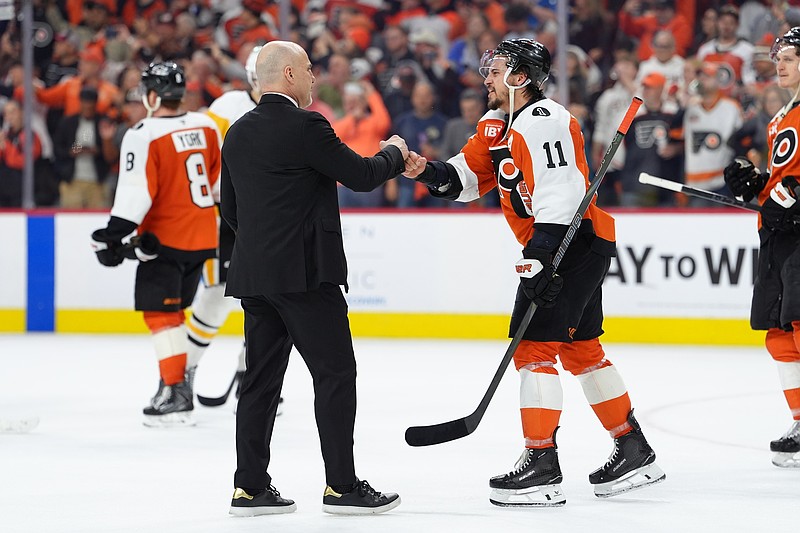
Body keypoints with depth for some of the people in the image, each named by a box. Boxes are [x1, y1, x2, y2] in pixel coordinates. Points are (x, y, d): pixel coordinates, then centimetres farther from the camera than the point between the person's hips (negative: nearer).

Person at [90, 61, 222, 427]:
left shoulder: (143, 136, -15)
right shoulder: (206, 126, 6)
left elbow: (136, 191, -20)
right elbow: (220, 178, 15)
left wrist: (113, 235, -16)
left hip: (165, 238, -7)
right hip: (202, 238, 7)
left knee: (161, 313, -3)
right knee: (174, 310, 18)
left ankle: (175, 394, -10)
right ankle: (174, 380, 20)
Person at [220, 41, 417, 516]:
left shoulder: (239, 134, 12)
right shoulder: (306, 125, -13)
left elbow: (230, 208, 19)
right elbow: (360, 175, -10)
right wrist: (394, 154, 9)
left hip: (254, 274, 8)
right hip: (306, 272, -8)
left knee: (262, 378, 10)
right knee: (336, 373, -1)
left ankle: (250, 488, 8)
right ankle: (342, 486, -1)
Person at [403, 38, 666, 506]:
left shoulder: (543, 120, -17)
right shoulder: (498, 125, 15)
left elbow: (560, 195, -25)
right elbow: (467, 177, 12)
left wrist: (538, 258, -30)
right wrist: (430, 172, -8)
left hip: (576, 241, -11)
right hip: (559, 246, 11)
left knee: (534, 347, -11)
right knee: (580, 350, 15)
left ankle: (542, 466, -10)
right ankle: (635, 453, 23)